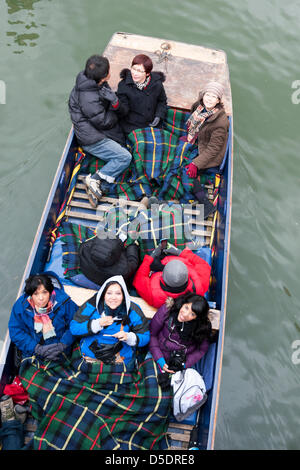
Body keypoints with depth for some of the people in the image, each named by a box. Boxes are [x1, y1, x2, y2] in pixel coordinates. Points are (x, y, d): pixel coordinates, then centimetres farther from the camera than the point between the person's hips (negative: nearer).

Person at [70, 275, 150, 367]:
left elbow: (145, 337, -2)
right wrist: (97, 324, -18)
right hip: (91, 355, 1)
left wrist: (128, 337, -21)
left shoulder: (132, 311, -6)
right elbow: (73, 328, -6)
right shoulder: (92, 305, -7)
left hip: (122, 357, 0)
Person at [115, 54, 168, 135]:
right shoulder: (124, 85, -7)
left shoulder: (157, 84, -3)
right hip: (132, 127, -2)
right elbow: (124, 111, -11)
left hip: (152, 125, 2)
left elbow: (162, 102, 15)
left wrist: (159, 116, -2)